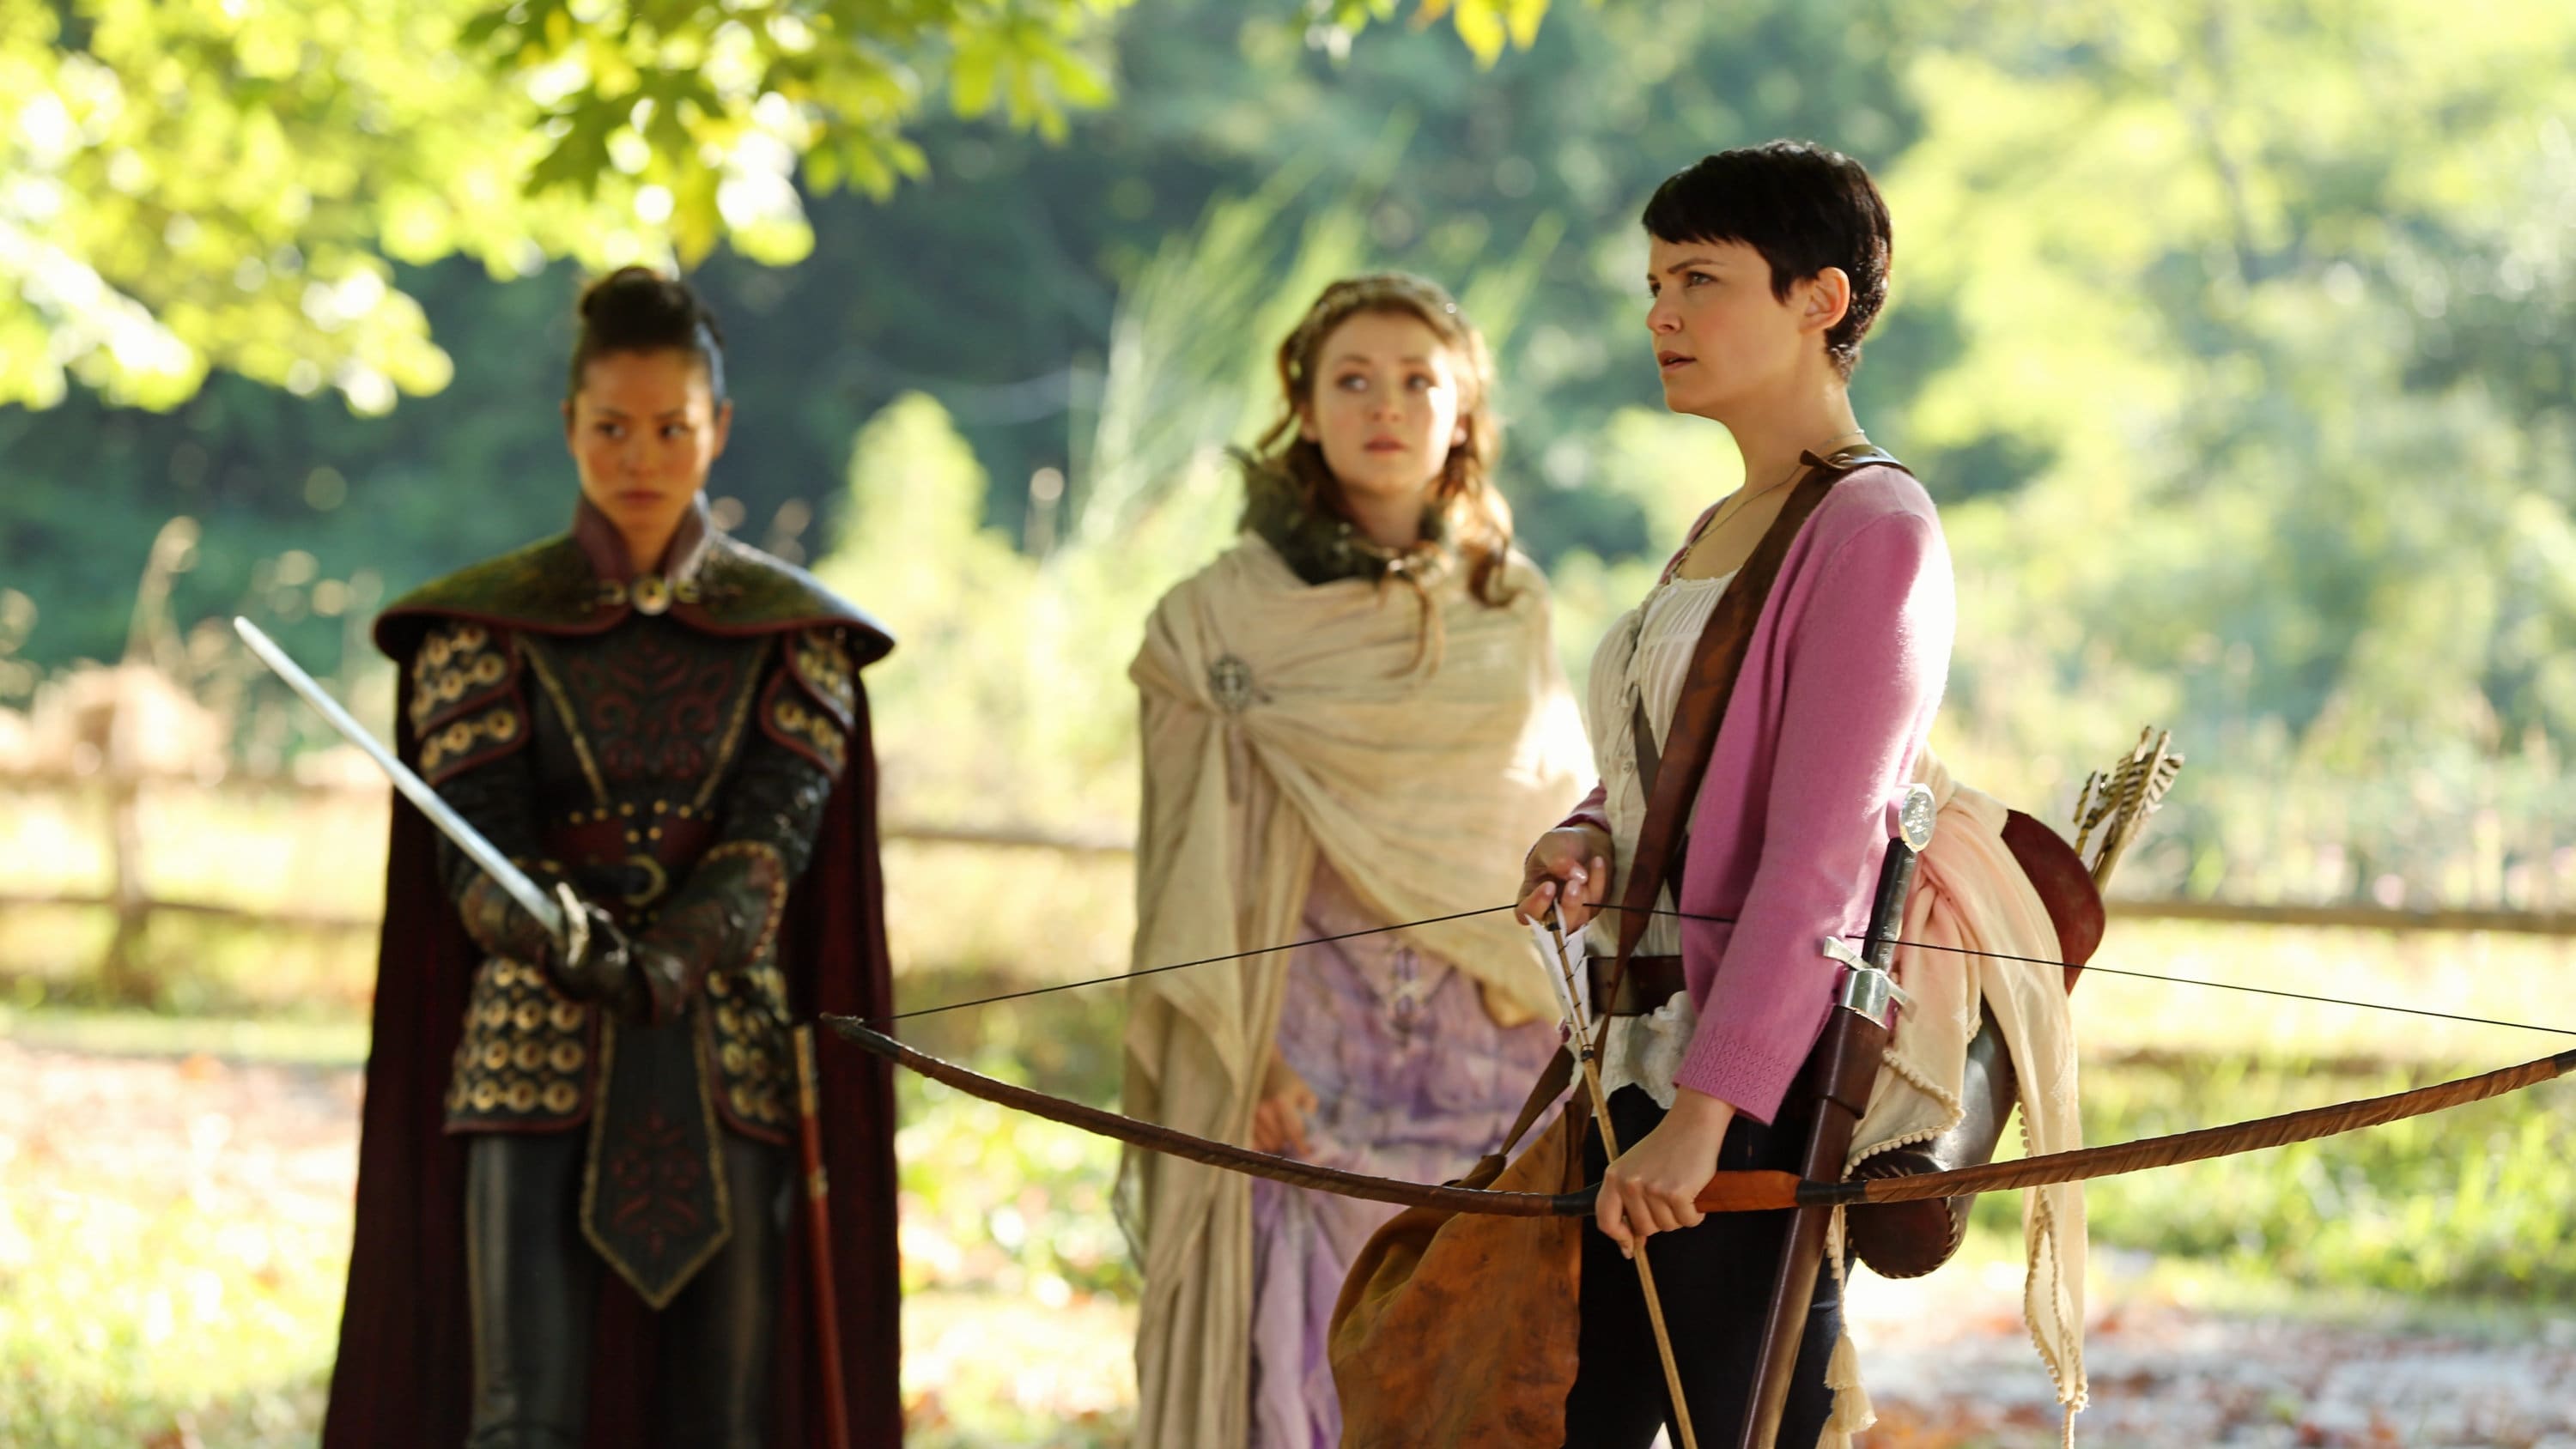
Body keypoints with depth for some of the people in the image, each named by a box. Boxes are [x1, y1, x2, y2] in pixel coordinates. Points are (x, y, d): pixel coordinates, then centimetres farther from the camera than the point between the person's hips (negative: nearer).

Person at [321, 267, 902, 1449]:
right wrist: (570, 940, -30)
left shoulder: (794, 631, 6)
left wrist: (672, 959, -26)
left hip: (727, 1071, 2)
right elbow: (475, 842, -7)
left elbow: (775, 833, -6)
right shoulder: (485, 623, 3)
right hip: (537, 1064, -2)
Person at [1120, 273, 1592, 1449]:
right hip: (1313, 1070, -3)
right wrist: (1245, 1055, -12)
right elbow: (1197, 859, -3)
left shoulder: (1513, 611, 11)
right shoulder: (1225, 615, 0)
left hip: (1493, 1061, 3)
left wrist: (1550, 1008, 4)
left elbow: (1564, 827, 15)